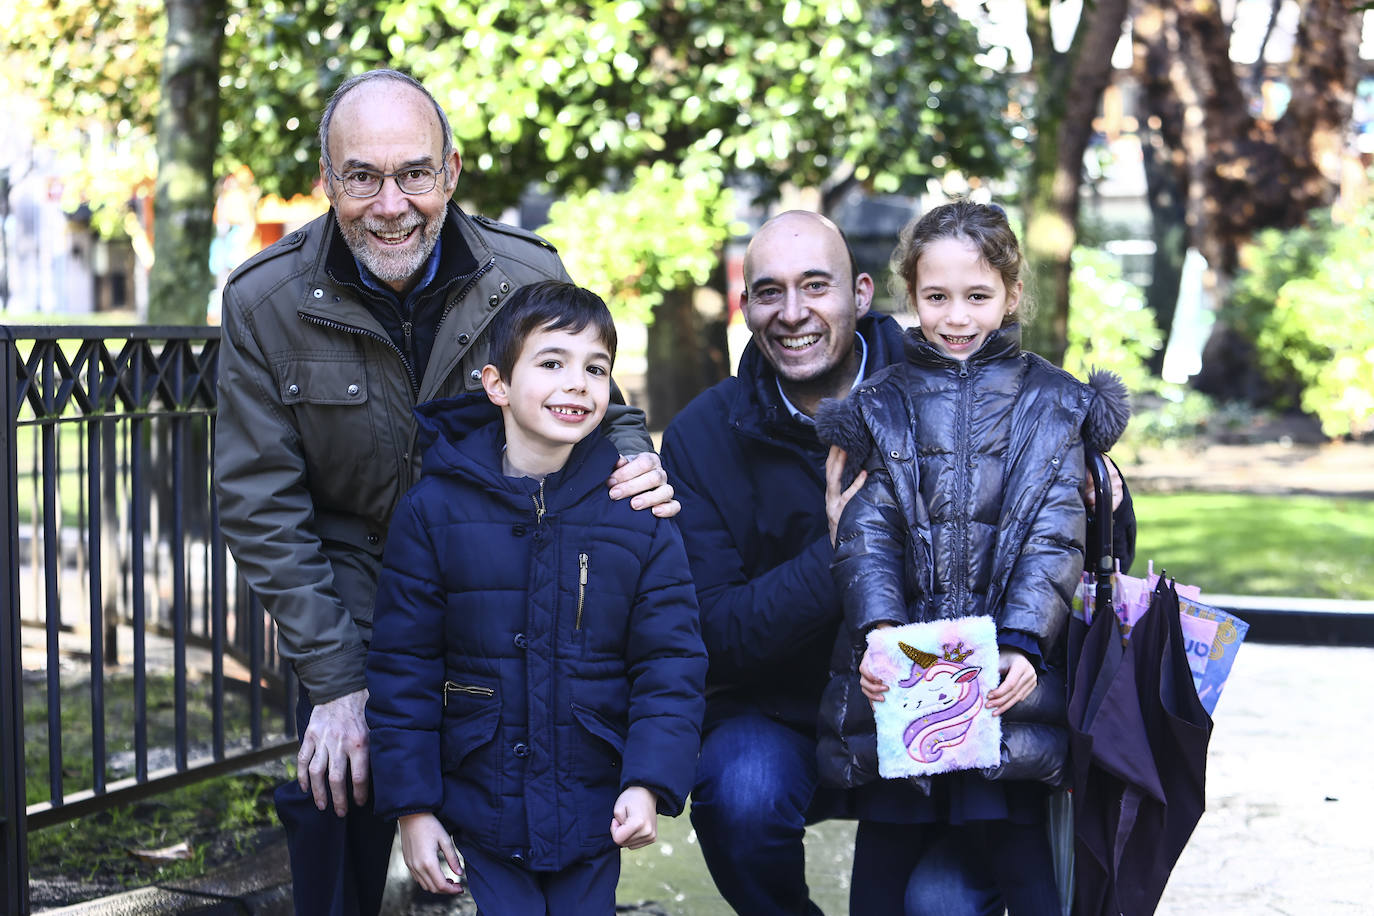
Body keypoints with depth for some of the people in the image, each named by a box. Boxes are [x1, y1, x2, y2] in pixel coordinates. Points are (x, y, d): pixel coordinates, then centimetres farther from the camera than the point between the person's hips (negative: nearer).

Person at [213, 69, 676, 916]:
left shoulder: (530, 277, -12)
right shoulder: (264, 302, -12)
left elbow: (602, 411, 2)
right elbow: (260, 501, -9)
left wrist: (634, 465, -24)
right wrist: (334, 678, -13)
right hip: (355, 613, 0)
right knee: (334, 804, -5)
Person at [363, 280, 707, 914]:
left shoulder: (639, 515, -3)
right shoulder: (433, 511, -5)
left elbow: (672, 664, -2)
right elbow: (403, 669, -1)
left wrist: (649, 783, -15)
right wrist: (413, 806, -3)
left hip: (594, 814, 1)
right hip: (481, 809, -1)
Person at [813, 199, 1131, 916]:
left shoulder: (1053, 405, 8)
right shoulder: (881, 404, 11)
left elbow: (1055, 538, 0)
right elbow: (865, 533, 0)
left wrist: (1021, 644, -16)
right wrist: (878, 634, -17)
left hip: (1006, 682, -1)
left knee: (1017, 854, -4)